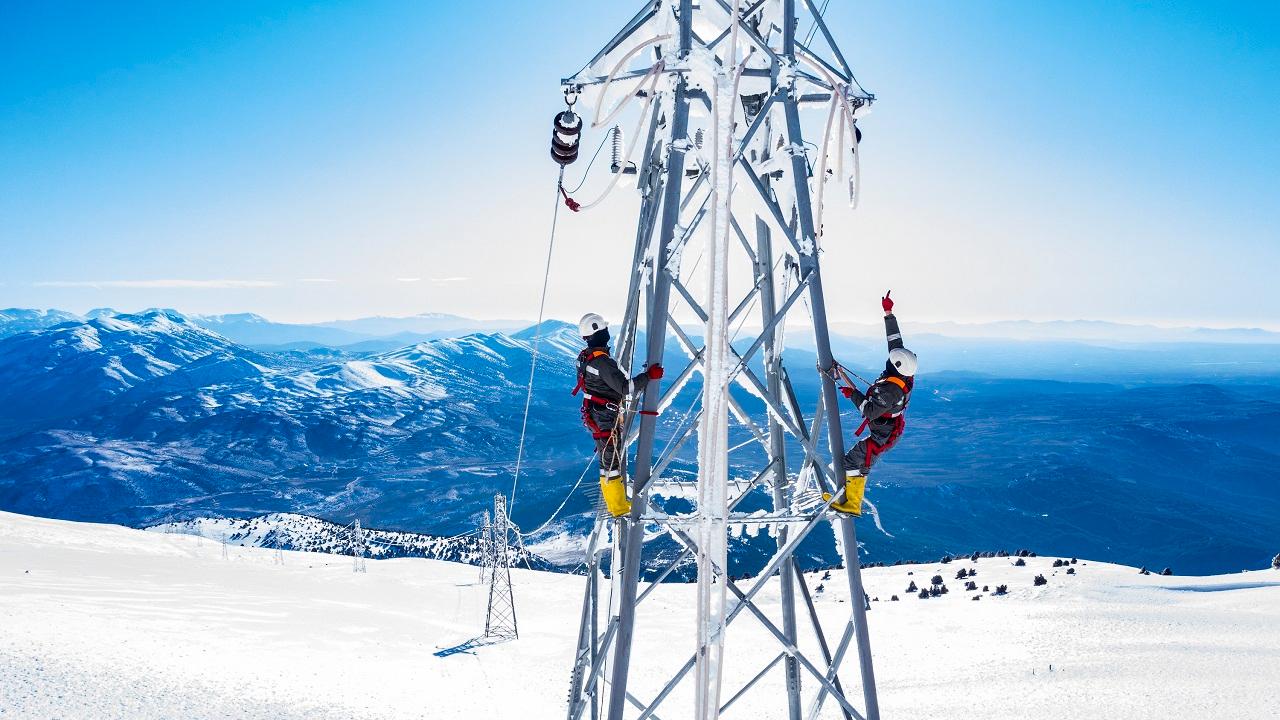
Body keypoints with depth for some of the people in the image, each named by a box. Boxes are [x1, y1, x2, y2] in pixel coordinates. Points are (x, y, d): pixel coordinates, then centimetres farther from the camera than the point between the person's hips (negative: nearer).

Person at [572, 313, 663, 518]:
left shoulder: (585, 357, 4)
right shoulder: (603, 362, -26)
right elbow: (625, 388, -28)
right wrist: (648, 376, -20)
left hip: (593, 414, 10)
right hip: (606, 419, -10)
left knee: (608, 458, 20)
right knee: (611, 461, 1)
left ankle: (614, 502, 31)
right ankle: (618, 508, 11)